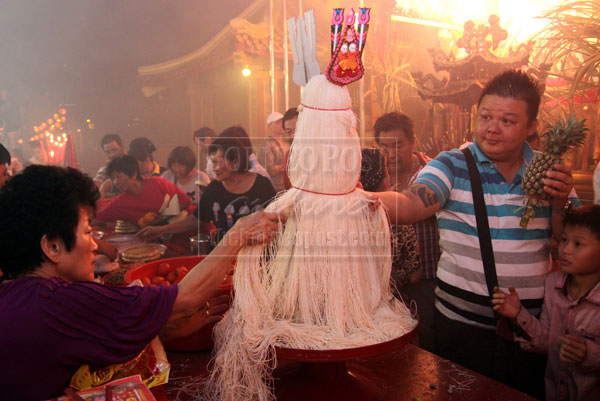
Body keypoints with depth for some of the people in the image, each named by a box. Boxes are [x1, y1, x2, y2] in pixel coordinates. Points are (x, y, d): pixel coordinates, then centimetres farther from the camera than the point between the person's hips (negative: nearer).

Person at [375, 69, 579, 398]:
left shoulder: (550, 172, 2)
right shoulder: (451, 166, -7)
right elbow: (409, 205, -25)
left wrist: (560, 204, -16)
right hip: (462, 323, -2)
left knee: (527, 392, 20)